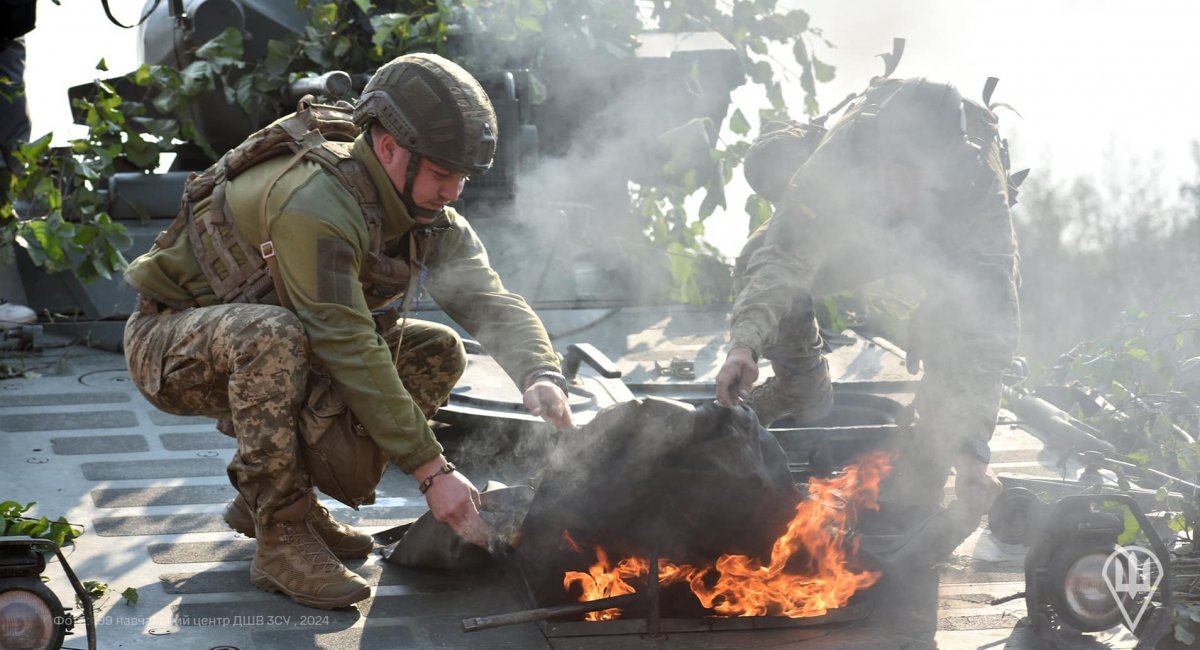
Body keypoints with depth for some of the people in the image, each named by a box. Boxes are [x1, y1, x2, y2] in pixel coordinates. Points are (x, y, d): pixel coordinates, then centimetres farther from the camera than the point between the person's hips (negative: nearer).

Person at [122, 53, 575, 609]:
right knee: (274, 333, -39)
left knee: (435, 353, -1)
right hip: (169, 344, -8)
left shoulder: (433, 221, -6)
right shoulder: (315, 204, -32)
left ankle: (263, 494, 3)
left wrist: (541, 377, -35)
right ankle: (281, 536, -25)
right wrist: (432, 471, -36)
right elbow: (350, 353, -35)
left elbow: (493, 304, -12)